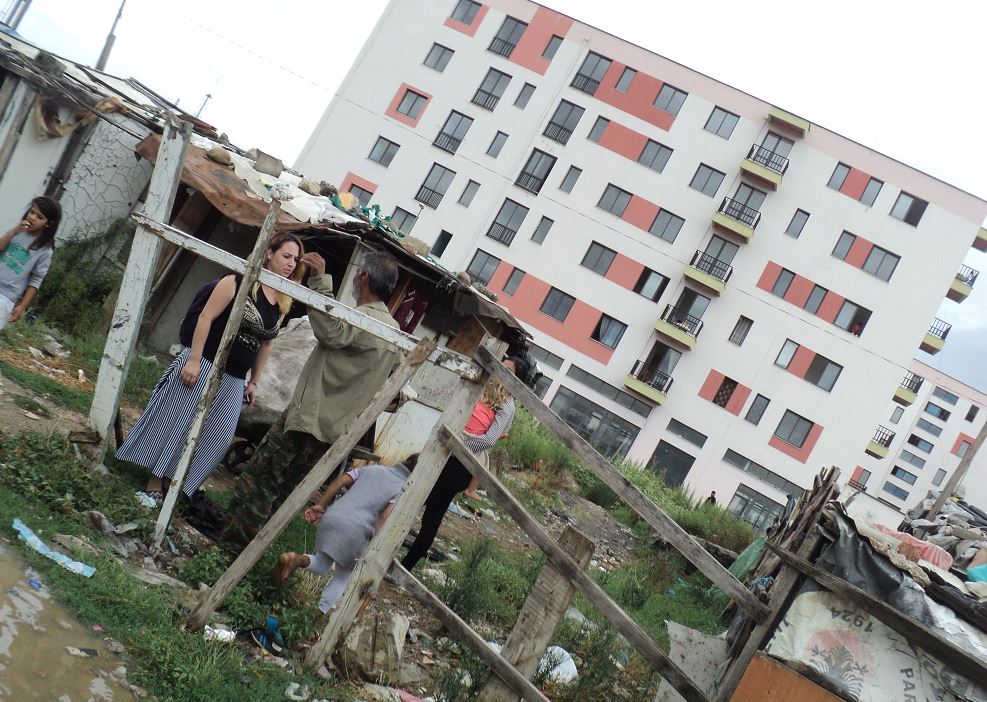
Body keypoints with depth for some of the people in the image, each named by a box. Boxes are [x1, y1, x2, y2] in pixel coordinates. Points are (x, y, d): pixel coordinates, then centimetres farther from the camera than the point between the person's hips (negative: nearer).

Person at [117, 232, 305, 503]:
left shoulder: (283, 303, 7)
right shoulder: (239, 282, -11)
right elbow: (205, 317, -14)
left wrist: (254, 382, 15)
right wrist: (193, 360, -19)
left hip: (233, 381, 6)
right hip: (204, 364, -6)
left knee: (217, 436, 5)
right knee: (175, 421, 1)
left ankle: (171, 482, 19)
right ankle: (154, 484, 13)